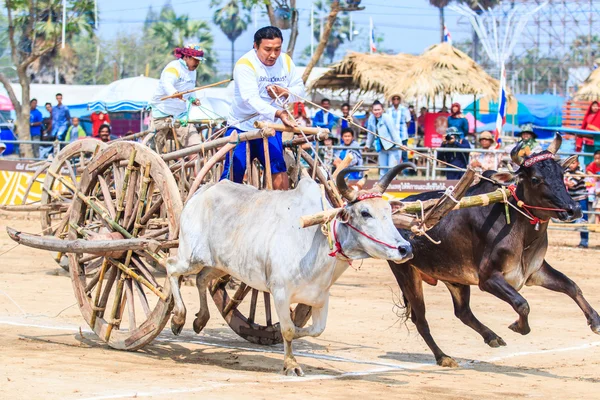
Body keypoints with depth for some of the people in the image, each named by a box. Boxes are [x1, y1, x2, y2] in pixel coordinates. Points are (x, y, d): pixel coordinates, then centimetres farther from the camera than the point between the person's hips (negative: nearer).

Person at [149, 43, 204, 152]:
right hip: (162, 113, -6)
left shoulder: (192, 71, 10)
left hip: (180, 114, 6)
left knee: (194, 144, -11)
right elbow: (166, 83, -36)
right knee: (155, 148, 0)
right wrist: (174, 93, -58)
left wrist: (193, 99, 4)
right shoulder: (174, 67, -15)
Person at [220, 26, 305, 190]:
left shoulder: (286, 61, -3)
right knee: (232, 178, -8)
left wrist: (285, 92, -22)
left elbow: (300, 91, 2)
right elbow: (251, 99, -34)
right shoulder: (245, 64, -21)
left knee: (279, 171, -7)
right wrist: (277, 113, -50)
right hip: (242, 127, -4)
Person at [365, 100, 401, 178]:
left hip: (393, 148, -7)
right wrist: (368, 145, 20)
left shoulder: (386, 117, -18)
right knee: (383, 171, 12)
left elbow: (393, 132, -19)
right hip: (382, 149, 7)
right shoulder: (371, 118, 0)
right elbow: (370, 133, 13)